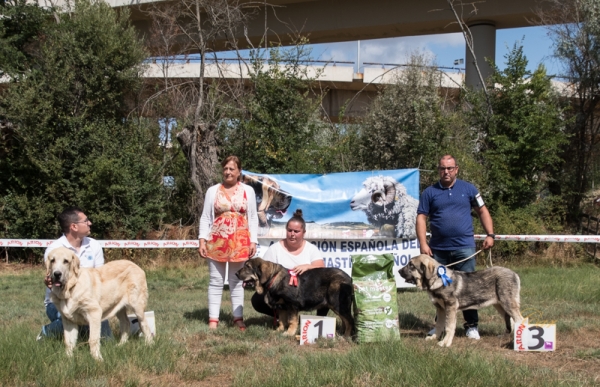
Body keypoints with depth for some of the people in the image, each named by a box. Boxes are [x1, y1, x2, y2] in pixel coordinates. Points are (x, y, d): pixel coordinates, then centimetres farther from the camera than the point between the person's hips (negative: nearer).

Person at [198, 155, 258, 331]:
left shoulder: (248, 191, 6)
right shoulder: (213, 191, 5)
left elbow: (253, 218, 6)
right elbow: (205, 217, 4)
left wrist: (253, 241, -2)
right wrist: (202, 240, -4)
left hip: (240, 242, 0)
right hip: (216, 241, 0)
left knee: (237, 281, 7)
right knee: (216, 281, 2)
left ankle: (238, 318, 12)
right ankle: (213, 319, 4)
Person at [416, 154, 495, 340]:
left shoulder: (468, 189, 5)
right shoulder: (430, 192, 4)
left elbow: (482, 211, 10)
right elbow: (421, 218, 2)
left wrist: (490, 235, 0)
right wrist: (423, 243, -8)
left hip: (464, 247, -1)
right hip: (438, 248, 1)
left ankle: (472, 326, 6)